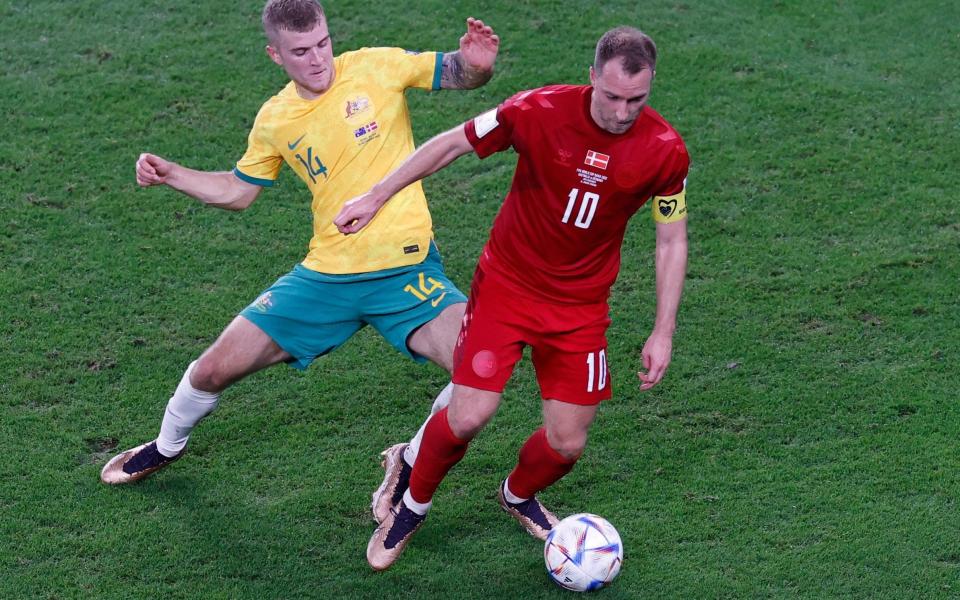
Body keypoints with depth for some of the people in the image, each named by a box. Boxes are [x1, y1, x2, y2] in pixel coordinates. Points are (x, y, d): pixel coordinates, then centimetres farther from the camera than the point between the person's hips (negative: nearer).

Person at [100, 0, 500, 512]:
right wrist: (171, 176, 8)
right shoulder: (275, 119, 6)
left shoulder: (375, 67, -6)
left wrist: (476, 63, -28)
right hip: (327, 274, 3)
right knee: (214, 369, 4)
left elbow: (458, 75, -5)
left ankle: (413, 464, 3)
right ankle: (167, 447, 38)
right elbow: (237, 191, 21)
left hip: (407, 271, -3)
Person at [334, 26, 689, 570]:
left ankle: (519, 497, 38)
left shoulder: (666, 151, -13)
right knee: (468, 419, -11)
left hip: (581, 307, 2)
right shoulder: (540, 111, -19)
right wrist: (377, 197, -2)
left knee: (567, 444, 1)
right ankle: (411, 508, 19)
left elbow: (672, 242, -1)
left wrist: (663, 333, -3)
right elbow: (454, 143, -6)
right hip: (506, 285, -2)